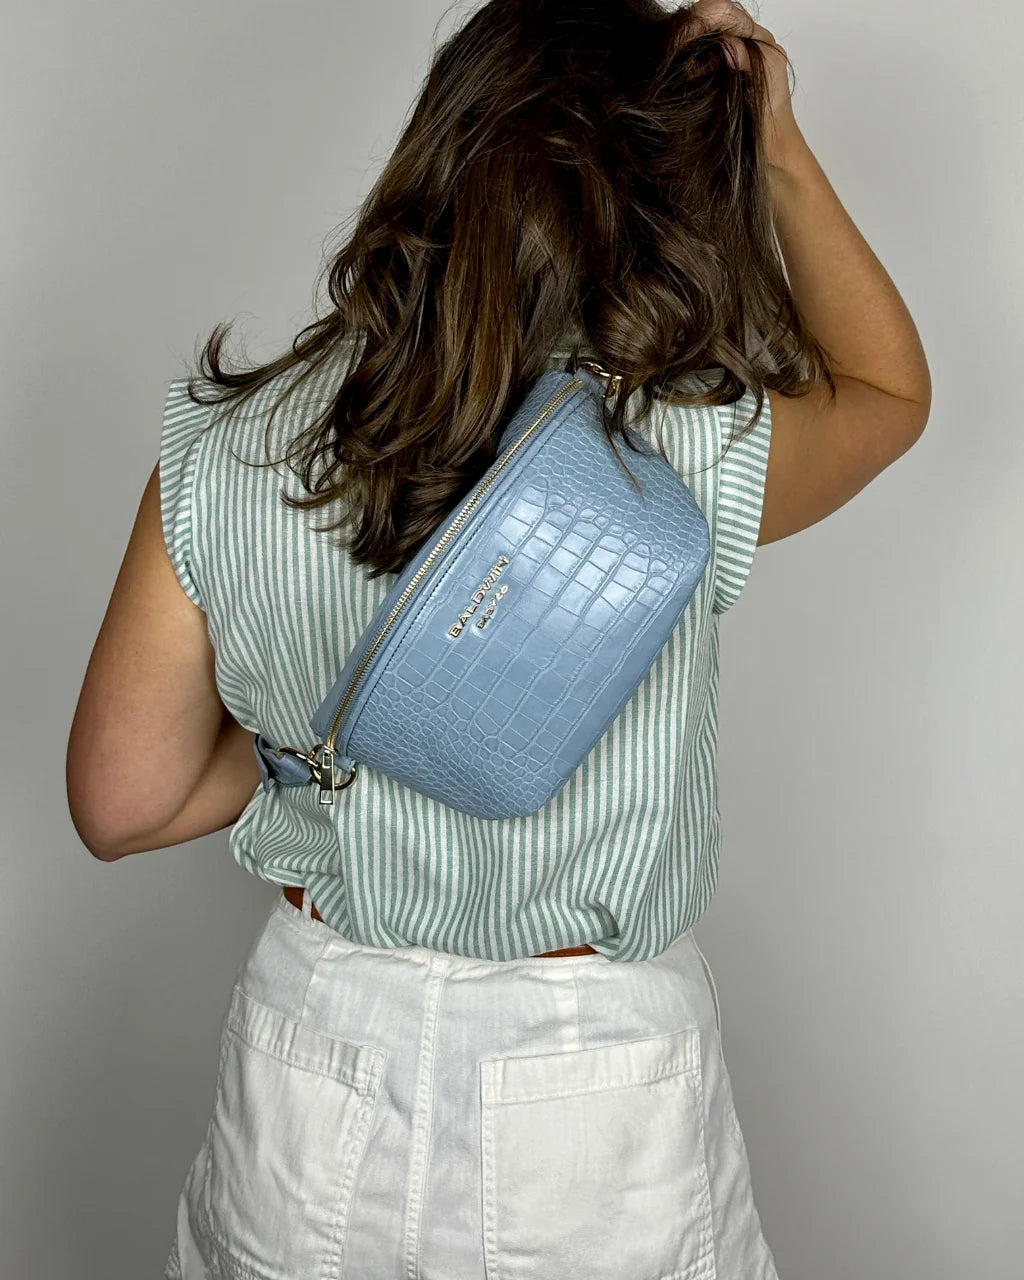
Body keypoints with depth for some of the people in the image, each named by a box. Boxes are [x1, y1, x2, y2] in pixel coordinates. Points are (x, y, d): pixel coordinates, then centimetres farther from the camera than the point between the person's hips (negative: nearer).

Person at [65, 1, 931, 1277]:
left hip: (317, 1044, 2)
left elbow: (121, 805, -6)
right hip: (598, 1074, -1)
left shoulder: (218, 450, -16)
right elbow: (892, 388, 2)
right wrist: (780, 148, 1)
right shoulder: (695, 464, -22)